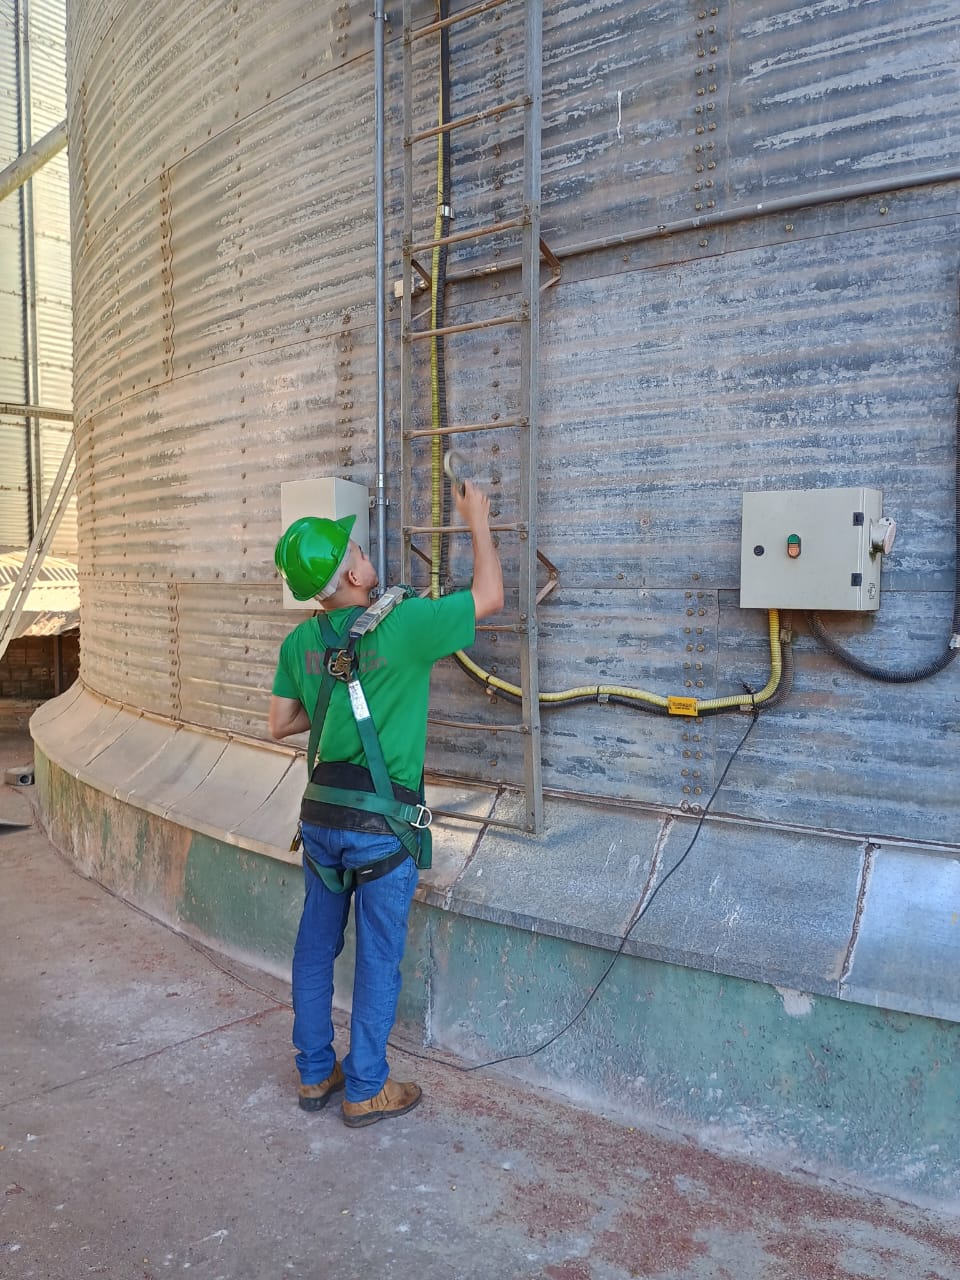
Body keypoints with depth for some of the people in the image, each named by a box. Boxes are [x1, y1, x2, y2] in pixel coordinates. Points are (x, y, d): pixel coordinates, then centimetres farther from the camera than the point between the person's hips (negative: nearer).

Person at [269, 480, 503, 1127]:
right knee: (378, 957, 10)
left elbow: (281, 723, 8)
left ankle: (315, 1073, 34)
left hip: (320, 813, 6)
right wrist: (478, 521, 2)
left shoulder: (301, 641, 0)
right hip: (381, 823, -6)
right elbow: (490, 596, -9)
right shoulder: (402, 626, -19)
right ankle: (366, 1089, 24)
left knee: (316, 946, 18)